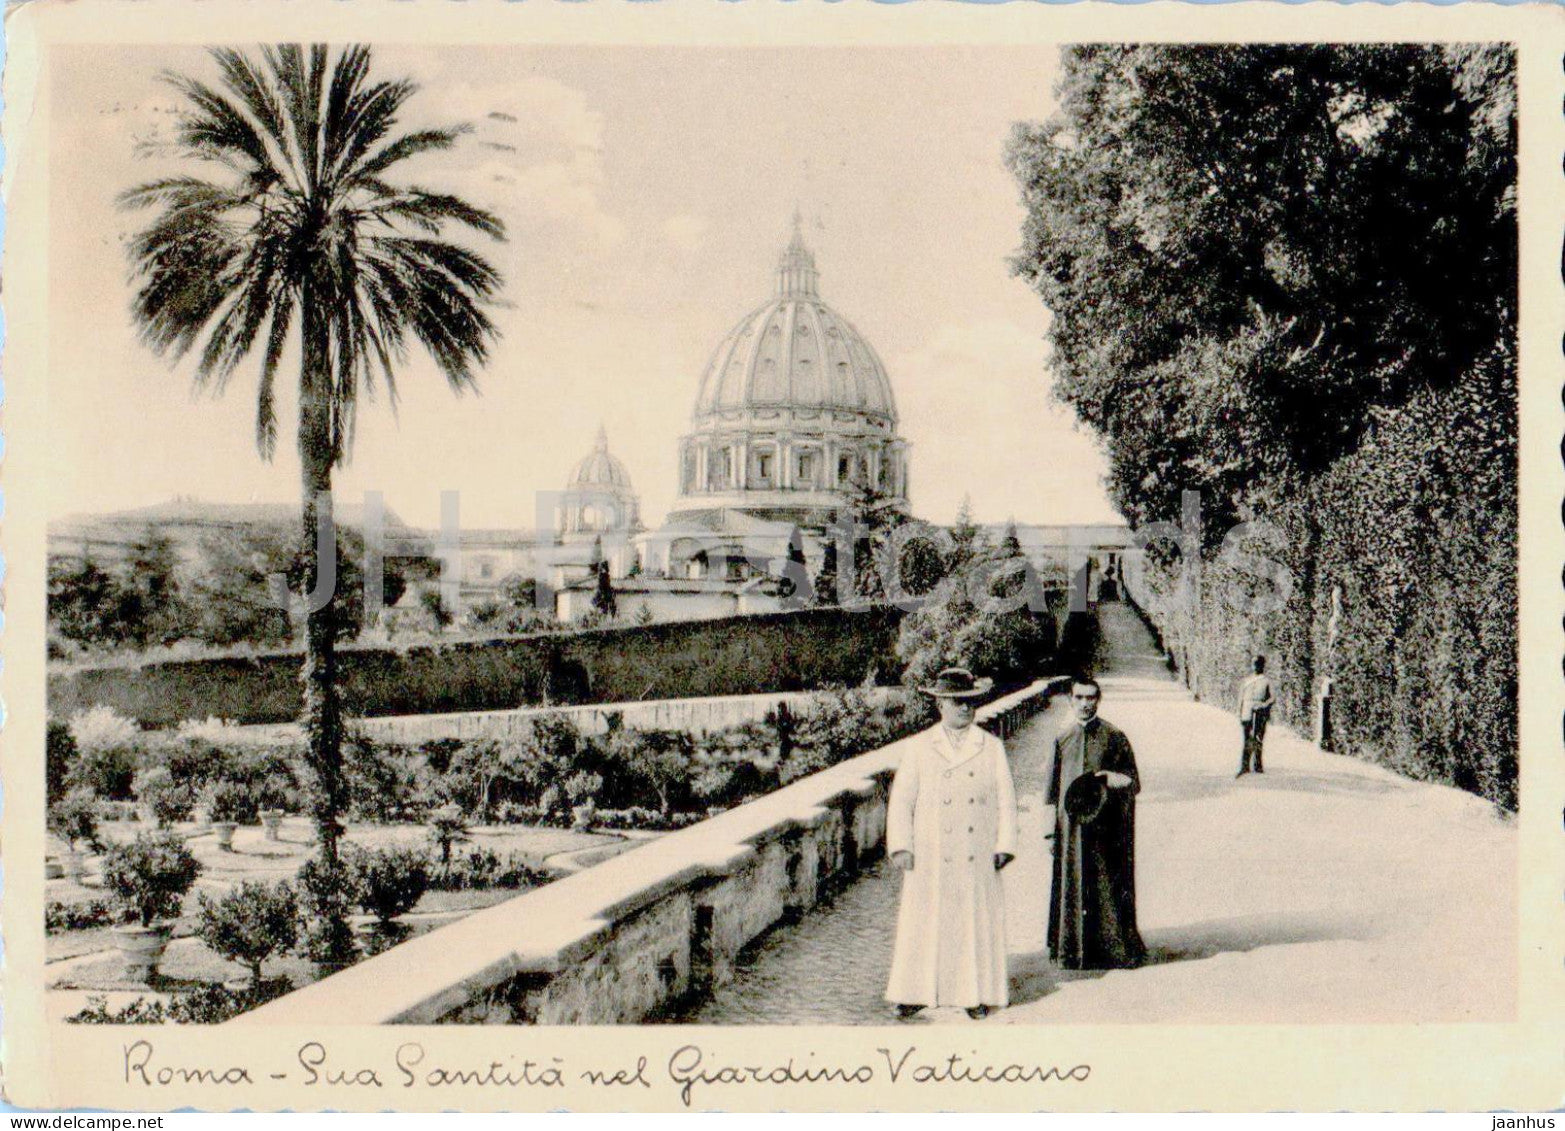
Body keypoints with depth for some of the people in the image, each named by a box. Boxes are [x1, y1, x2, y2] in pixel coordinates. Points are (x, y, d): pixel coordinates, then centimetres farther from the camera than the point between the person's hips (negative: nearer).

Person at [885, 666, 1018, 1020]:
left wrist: (1004, 846, -1)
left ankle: (977, 994, 16)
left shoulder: (992, 748, 7)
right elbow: (901, 799, 3)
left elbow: (1006, 801, 7)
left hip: (979, 858, 1)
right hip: (931, 858, -1)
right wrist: (901, 846, -5)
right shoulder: (920, 748, 4)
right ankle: (914, 994, 13)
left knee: (977, 923, 4)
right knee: (924, 924, 3)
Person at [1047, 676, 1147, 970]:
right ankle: (1073, 948, 13)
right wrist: (1051, 829, 6)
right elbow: (1053, 788, 10)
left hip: (1105, 828, -3)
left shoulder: (1114, 737, -1)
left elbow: (1133, 782, 0)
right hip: (1071, 828, 3)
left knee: (1107, 887, -1)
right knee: (1071, 886, 4)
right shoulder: (1062, 739, 8)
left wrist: (1108, 779, -19)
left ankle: (1112, 944, 9)